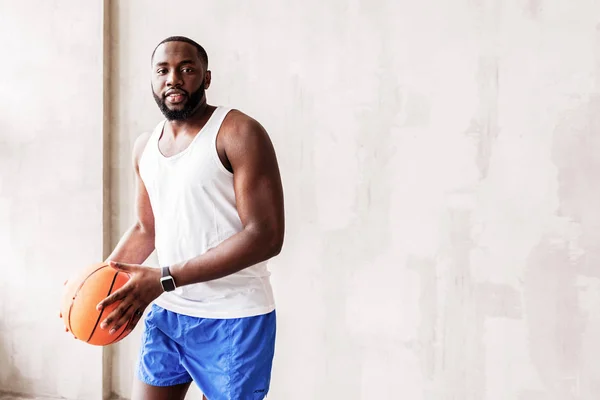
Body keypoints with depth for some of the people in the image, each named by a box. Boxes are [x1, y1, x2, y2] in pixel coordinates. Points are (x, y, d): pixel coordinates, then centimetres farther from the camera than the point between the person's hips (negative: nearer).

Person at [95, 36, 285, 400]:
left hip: (233, 320, -6)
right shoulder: (145, 147, 9)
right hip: (166, 313, 6)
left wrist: (164, 279, -25)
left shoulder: (239, 133, -14)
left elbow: (266, 236, -21)